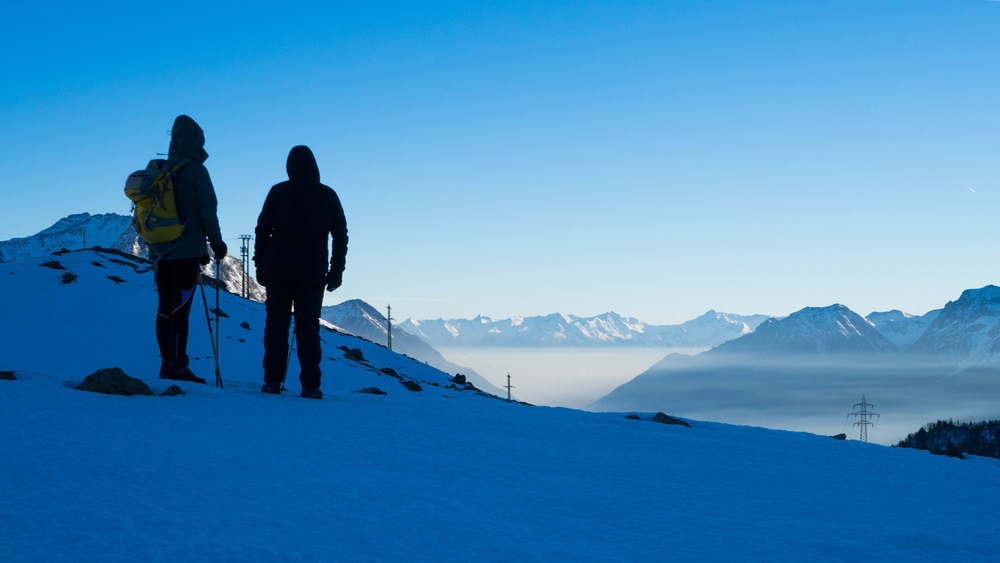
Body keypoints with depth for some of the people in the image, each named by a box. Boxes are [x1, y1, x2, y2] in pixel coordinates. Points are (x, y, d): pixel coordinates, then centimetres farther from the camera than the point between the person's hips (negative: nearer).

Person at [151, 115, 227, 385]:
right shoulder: (196, 171, -7)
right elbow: (207, 209, -9)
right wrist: (216, 242, 0)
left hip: (161, 249, 6)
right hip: (187, 249, -6)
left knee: (165, 307, 8)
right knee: (181, 306, -7)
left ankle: (167, 364, 10)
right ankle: (178, 366, -8)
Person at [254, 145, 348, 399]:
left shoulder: (278, 192, 3)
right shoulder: (328, 196, 5)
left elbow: (262, 229, 3)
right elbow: (341, 235, 6)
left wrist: (260, 265, 10)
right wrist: (336, 271, 10)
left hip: (278, 269, 0)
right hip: (312, 272, 0)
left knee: (276, 324, 5)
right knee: (308, 328, 3)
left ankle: (272, 380, 1)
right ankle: (310, 385, -2)